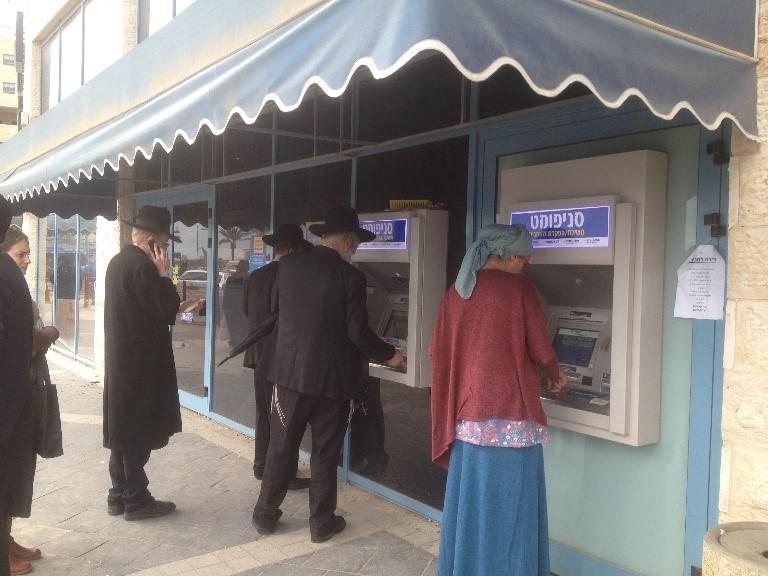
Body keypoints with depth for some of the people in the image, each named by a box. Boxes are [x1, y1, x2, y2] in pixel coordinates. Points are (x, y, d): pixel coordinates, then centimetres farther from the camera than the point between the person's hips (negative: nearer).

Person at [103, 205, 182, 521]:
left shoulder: (118, 261, 11)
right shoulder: (142, 266, -18)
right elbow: (167, 310, -18)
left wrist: (166, 290, 16)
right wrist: (163, 274, -11)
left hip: (120, 360, 9)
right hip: (140, 363, -9)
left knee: (124, 430, 15)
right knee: (138, 434, 0)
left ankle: (119, 495, 23)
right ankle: (136, 500, 8)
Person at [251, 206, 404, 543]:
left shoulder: (288, 265, -1)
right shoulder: (350, 277, -14)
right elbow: (358, 333, -13)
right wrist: (389, 356, 3)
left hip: (291, 371, 3)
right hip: (333, 377, -3)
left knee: (281, 448, 14)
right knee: (325, 453, 9)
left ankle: (265, 515, 24)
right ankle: (321, 523, 20)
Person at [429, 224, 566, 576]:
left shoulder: (456, 292, 7)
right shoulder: (518, 288, -7)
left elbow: (437, 350, 11)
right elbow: (540, 350, -4)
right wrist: (555, 376, 16)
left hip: (467, 415, 5)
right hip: (510, 414, -5)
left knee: (469, 502, 15)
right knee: (509, 506, 5)